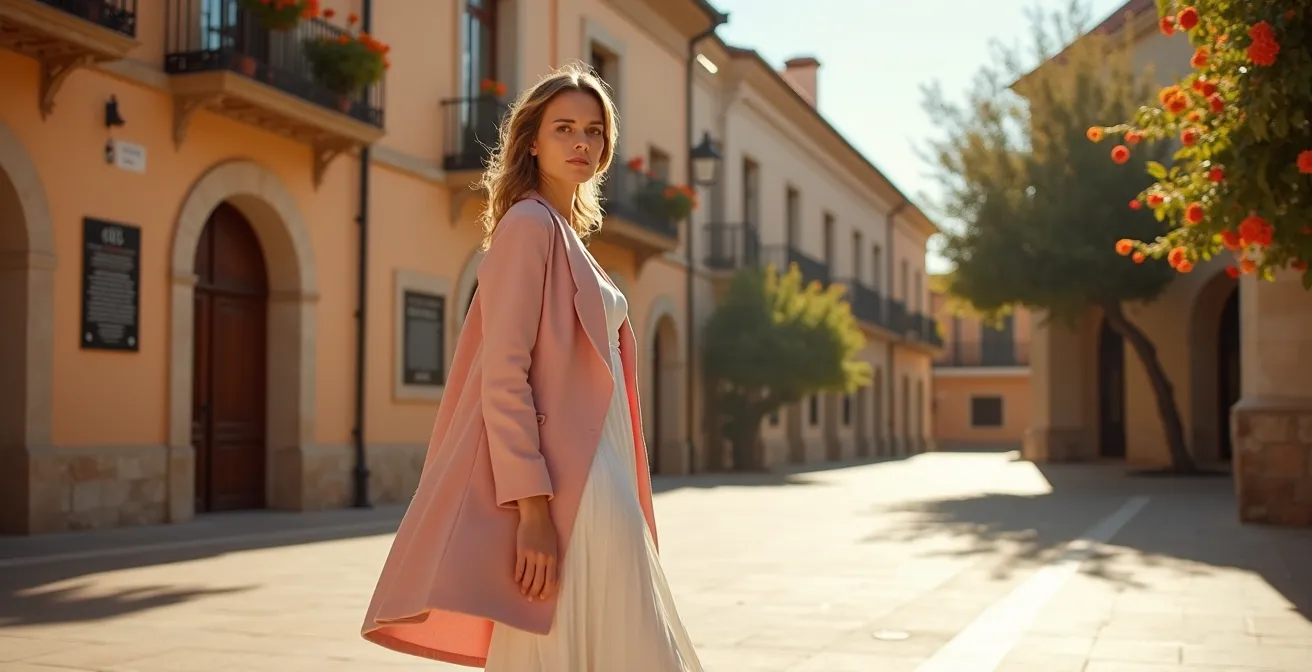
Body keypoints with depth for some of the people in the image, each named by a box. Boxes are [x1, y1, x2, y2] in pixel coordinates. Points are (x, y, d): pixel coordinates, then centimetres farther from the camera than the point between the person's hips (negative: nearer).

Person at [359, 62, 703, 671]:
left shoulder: (567, 233, 18)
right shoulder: (528, 223, -9)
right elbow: (503, 377, -18)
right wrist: (532, 509, -23)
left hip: (595, 479, 10)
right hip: (558, 489, -10)